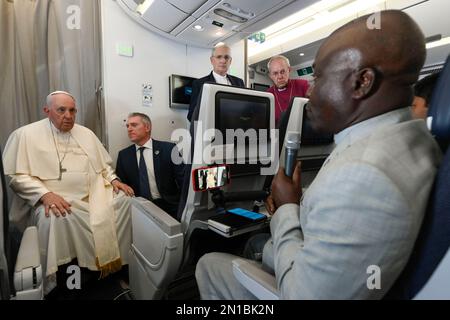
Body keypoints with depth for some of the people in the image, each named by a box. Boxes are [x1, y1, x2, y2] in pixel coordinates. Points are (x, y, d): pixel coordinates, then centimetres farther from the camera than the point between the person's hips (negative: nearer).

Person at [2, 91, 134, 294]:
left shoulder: (86, 133, 15)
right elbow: (16, 175, -5)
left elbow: (104, 164, 19)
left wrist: (114, 180, -1)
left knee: (125, 199, -14)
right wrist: (45, 194, -21)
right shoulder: (26, 135, 0)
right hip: (55, 200, -4)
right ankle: (52, 284, -11)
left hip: (94, 195, 5)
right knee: (53, 217, -35)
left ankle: (116, 260, 0)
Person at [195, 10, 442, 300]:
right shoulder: (410, 137, -8)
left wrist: (286, 209, -19)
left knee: (209, 265, 12)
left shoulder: (359, 177, -40)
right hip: (321, 267, 7)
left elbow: (302, 294, -30)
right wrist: (298, 205, -7)